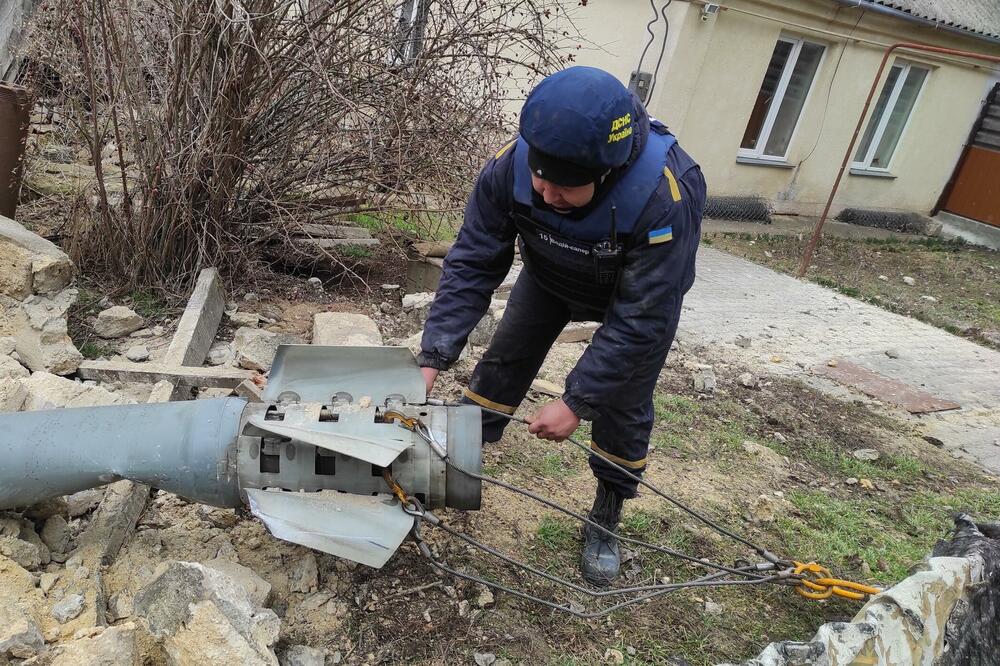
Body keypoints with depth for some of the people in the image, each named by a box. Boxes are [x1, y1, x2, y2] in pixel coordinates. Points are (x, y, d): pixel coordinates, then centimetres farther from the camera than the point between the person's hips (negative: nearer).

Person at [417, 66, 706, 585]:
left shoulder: (667, 196, -44)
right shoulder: (510, 166, -34)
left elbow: (639, 318, -37)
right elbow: (471, 265, -26)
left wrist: (577, 401, -35)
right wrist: (432, 358, -32)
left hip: (642, 291, -3)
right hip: (551, 275, 3)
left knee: (624, 406, -3)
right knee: (503, 362, 1)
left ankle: (607, 517, 20)